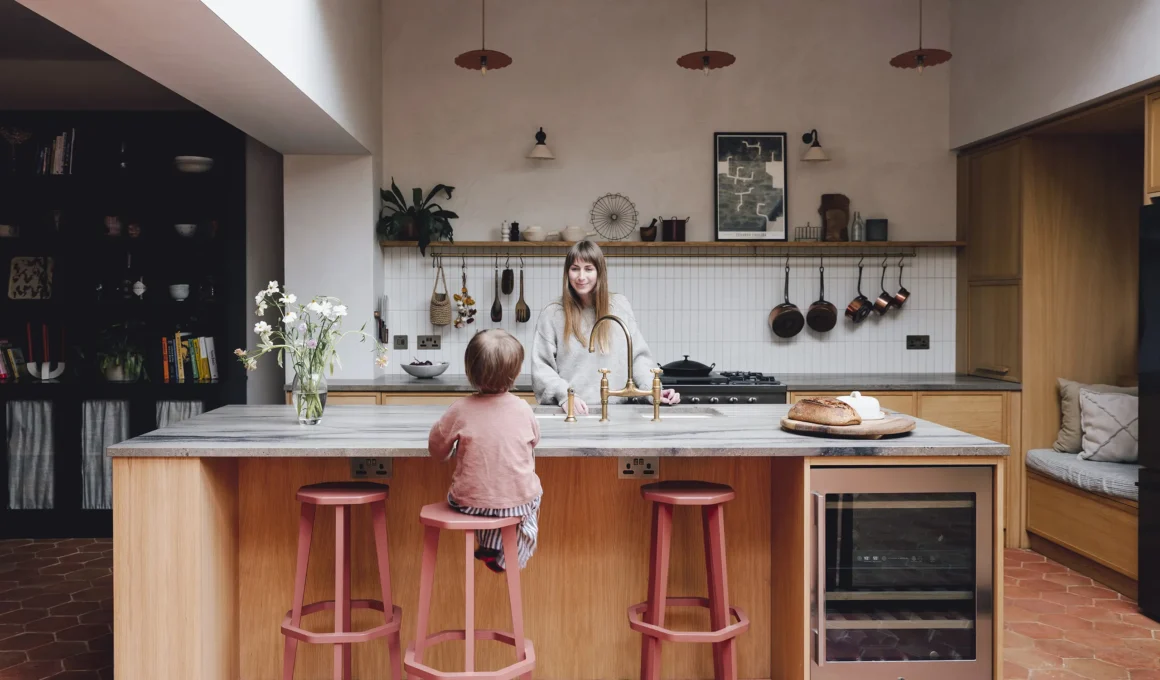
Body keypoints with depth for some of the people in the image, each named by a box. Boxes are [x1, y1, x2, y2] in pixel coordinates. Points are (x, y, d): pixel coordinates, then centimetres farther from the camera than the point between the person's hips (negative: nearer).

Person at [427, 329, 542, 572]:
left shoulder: (461, 410, -12)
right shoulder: (523, 408, -8)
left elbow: (437, 448, 0)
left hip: (472, 502, 0)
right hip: (518, 502, 0)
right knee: (533, 495, 33)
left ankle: (489, 546, 31)